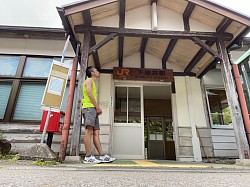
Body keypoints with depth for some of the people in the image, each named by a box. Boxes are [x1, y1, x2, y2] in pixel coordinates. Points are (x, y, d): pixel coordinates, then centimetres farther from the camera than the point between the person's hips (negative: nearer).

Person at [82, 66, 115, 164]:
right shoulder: (89, 80, 5)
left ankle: (102, 156, 0)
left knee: (96, 133, 1)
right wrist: (98, 107, -11)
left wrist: (97, 109, 11)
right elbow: (89, 94, -10)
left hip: (93, 109, 9)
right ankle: (88, 157, -17)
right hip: (89, 107, -9)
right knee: (89, 131, -16)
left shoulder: (93, 83, 31)